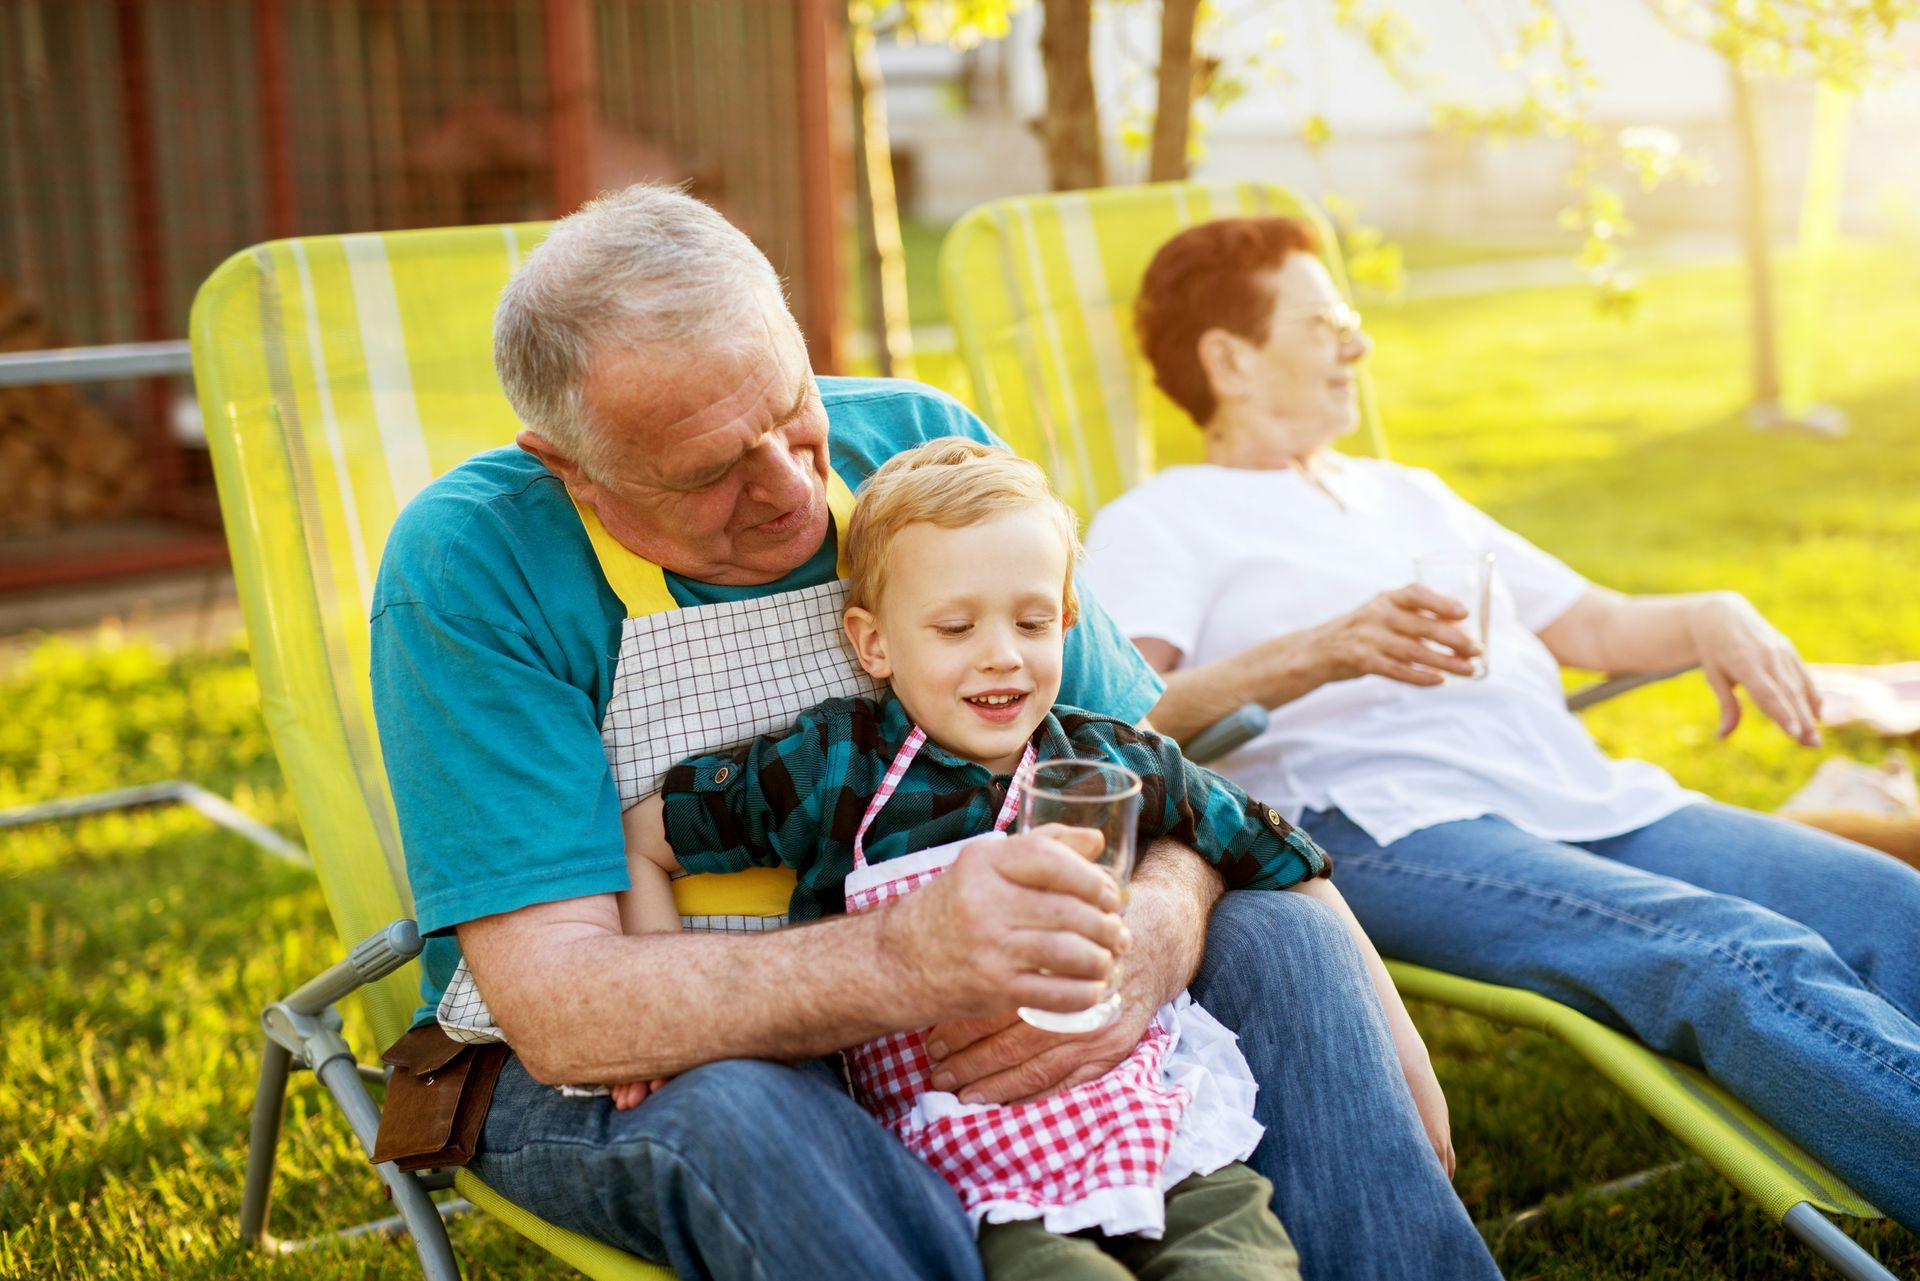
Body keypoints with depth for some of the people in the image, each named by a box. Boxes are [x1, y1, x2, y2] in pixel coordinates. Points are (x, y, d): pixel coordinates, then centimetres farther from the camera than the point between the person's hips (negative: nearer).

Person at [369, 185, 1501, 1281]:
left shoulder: (919, 442, -7)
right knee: (738, 1114, -39)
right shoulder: (467, 567, -19)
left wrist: (1153, 931, -29)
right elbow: (559, 1010, -26)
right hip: (617, 1071, -3)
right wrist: (904, 962, -42)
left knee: (1280, 937, -16)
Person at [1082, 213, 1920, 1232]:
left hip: (1594, 800, 7)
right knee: (1748, 963, -32)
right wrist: (1322, 653, -22)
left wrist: (1709, 616, 11)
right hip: (1375, 826, -7)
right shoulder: (1155, 525, 12)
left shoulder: (1406, 494, 34)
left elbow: (1593, 625, 34)